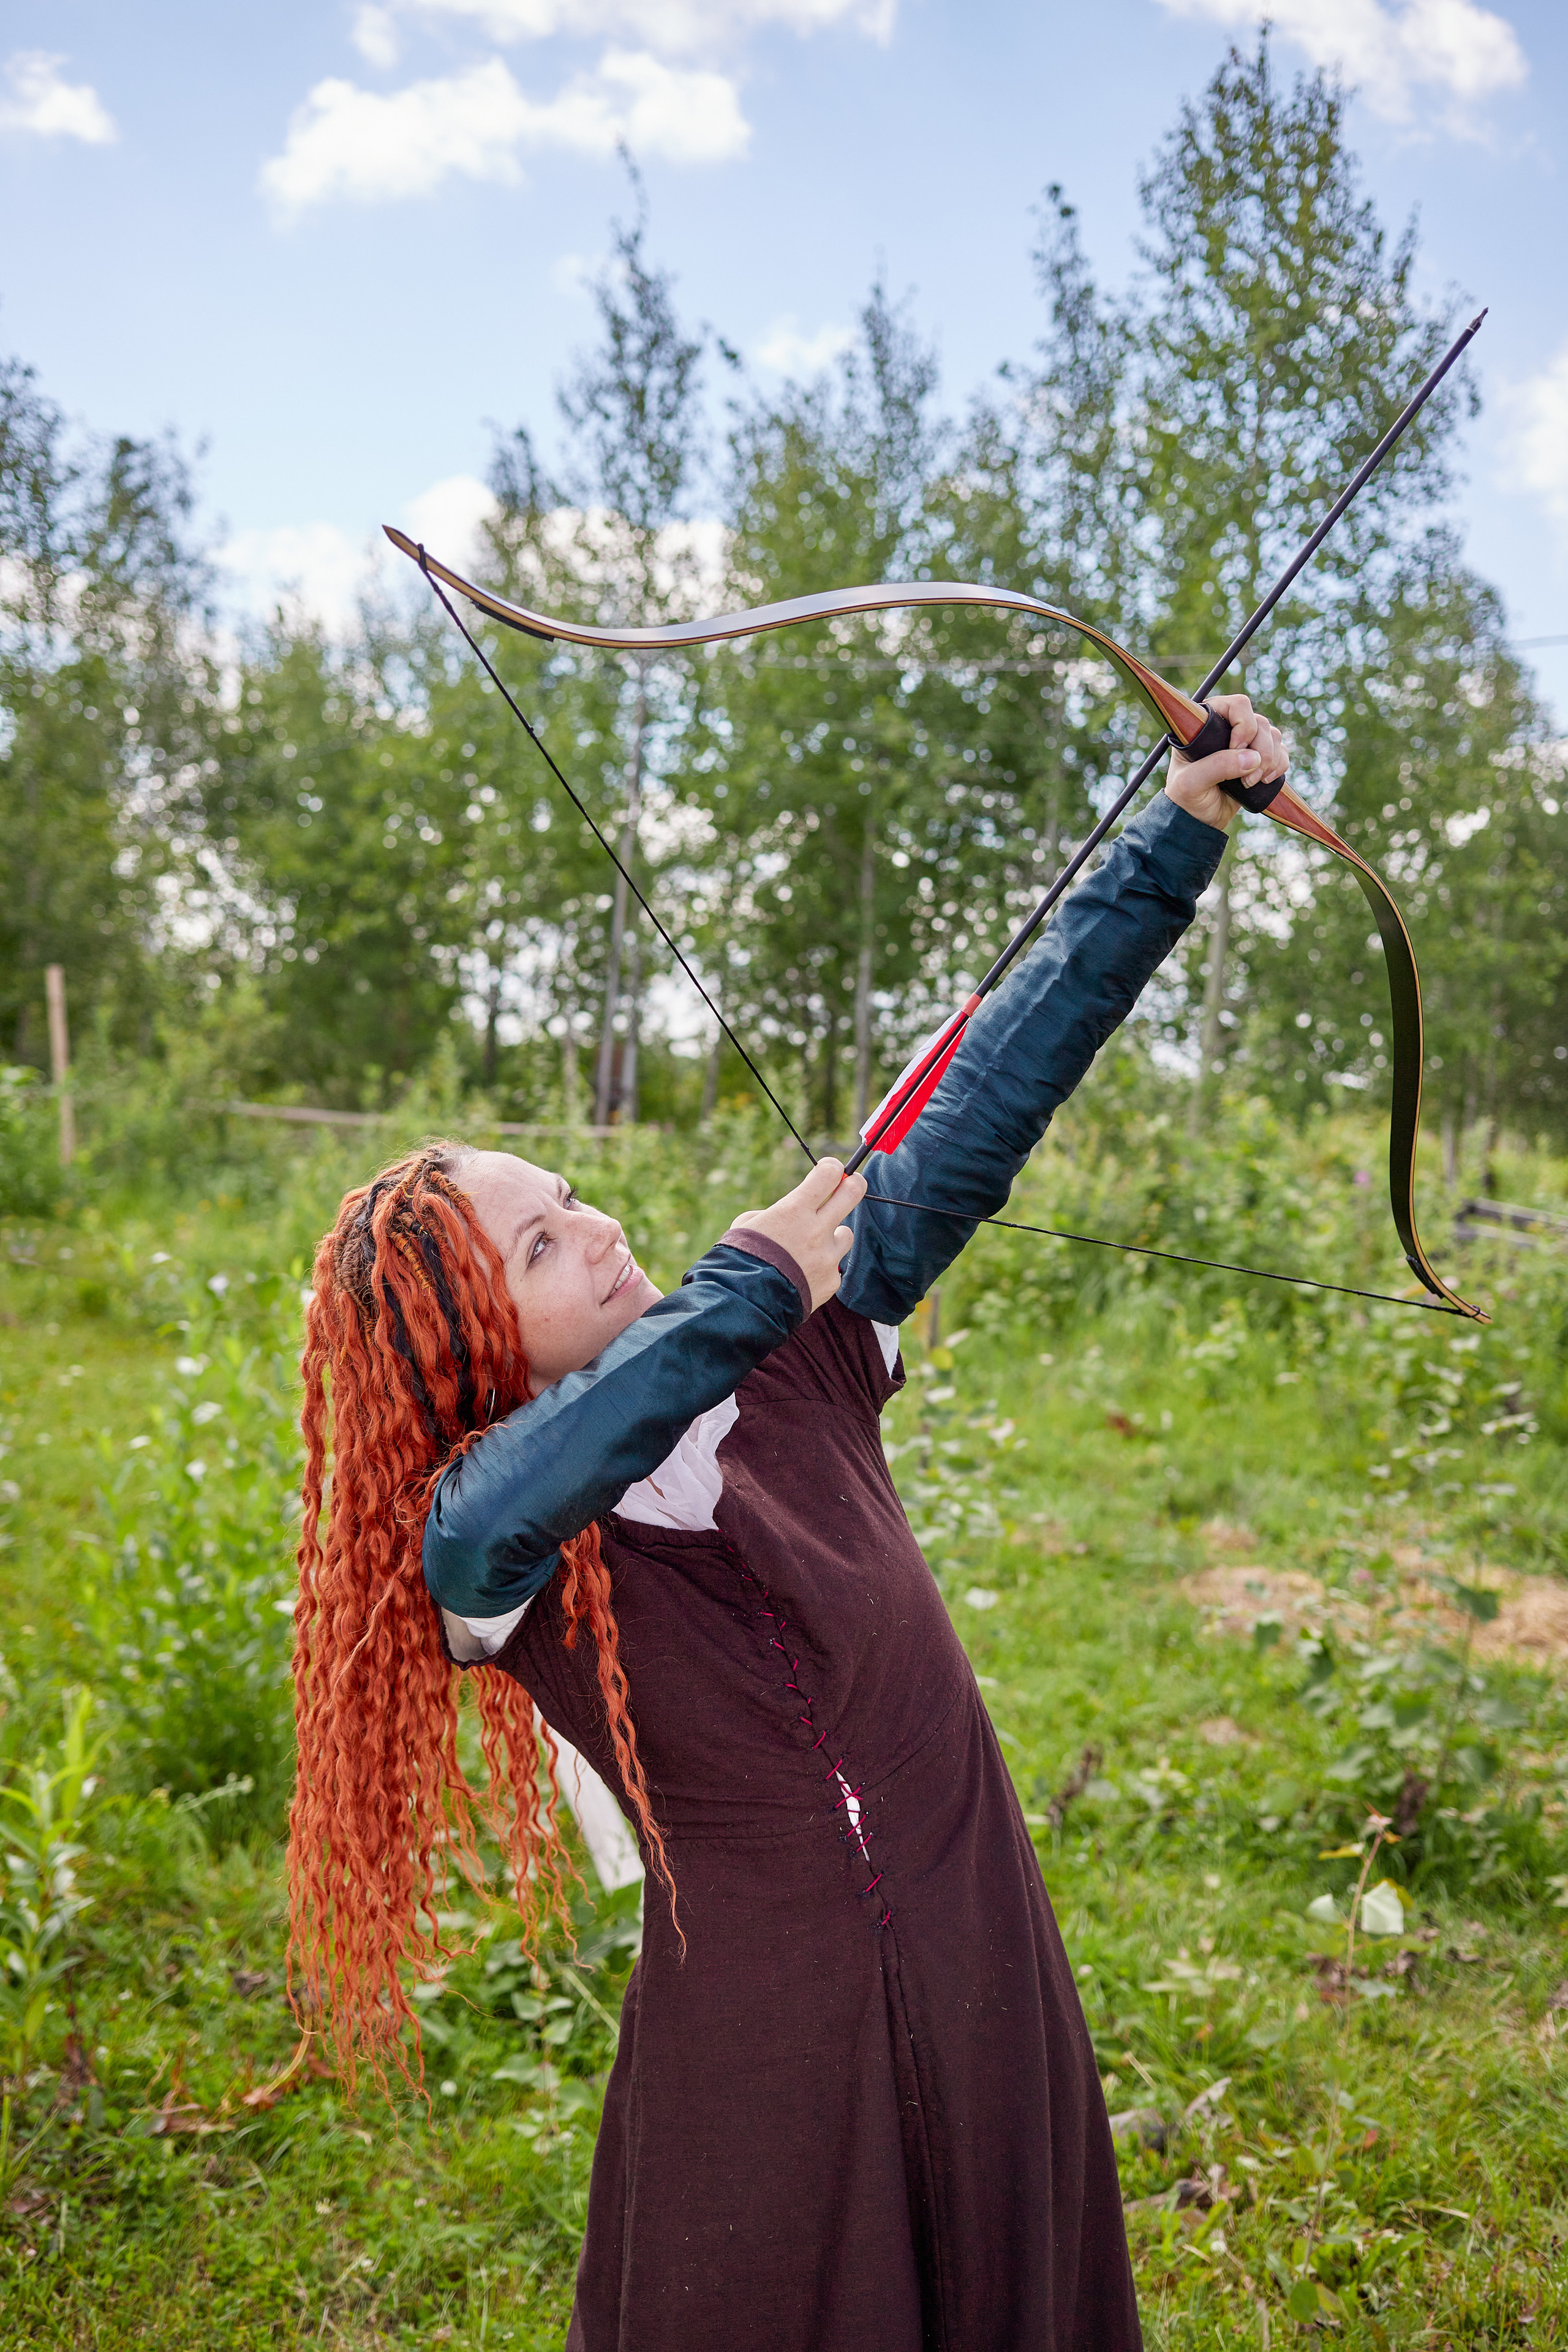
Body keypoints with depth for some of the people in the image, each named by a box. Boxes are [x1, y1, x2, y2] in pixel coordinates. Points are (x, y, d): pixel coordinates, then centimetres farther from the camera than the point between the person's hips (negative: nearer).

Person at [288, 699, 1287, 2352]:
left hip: (982, 1970, 4)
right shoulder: (475, 1533, -12)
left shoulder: (791, 1365, -3)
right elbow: (489, 1524, -39)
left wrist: (1181, 827, -4)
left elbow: (982, 1110, -4)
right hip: (762, 2029, -3)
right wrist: (748, 1287, -30)